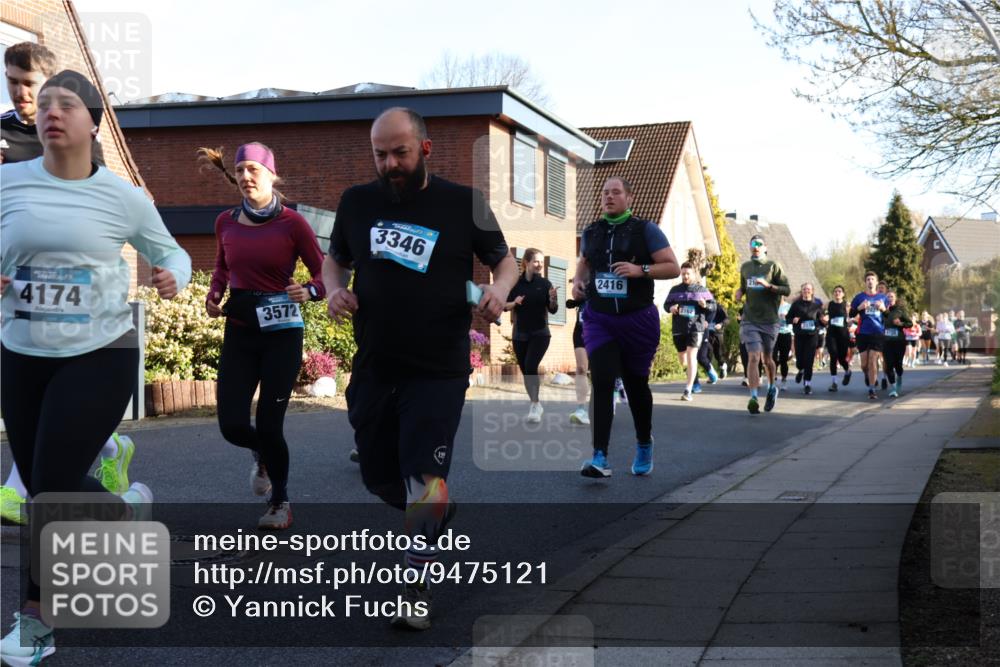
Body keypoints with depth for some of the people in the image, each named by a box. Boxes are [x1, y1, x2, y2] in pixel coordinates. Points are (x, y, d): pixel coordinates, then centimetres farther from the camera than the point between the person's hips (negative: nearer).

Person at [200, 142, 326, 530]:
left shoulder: (291, 223, -7)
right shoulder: (226, 222, 5)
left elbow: (322, 273, -4)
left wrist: (310, 291, -25)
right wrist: (214, 294, 5)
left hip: (281, 331, -4)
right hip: (239, 331, 4)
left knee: (269, 425, -6)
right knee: (232, 426, -3)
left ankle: (280, 502, 20)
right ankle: (263, 455, 36)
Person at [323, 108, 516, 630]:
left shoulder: (462, 203, -4)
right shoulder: (357, 202, 4)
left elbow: (505, 259, 6)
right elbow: (335, 259, 18)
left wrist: (499, 289, -16)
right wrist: (334, 287, -4)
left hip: (438, 372, -4)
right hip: (373, 369, 4)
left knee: (425, 480, -8)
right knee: (378, 477, 14)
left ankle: (416, 592, 5)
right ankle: (436, 518, 44)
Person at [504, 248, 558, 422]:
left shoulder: (545, 283, -5)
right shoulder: (515, 283, -2)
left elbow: (553, 310, -6)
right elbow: (504, 305, 3)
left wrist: (553, 299, -26)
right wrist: (514, 303, -17)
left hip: (540, 334, -3)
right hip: (520, 334, 3)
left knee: (531, 366, -21)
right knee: (525, 371, 8)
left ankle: (535, 406, -19)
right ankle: (535, 406, 23)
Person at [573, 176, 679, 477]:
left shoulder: (645, 230, -3)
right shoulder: (591, 232, 8)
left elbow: (673, 268, -6)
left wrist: (640, 270, -21)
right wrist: (578, 280, 6)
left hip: (638, 320, -2)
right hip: (599, 319, 2)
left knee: (636, 384, 11)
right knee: (602, 383, -13)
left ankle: (644, 445, 35)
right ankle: (600, 458, -17)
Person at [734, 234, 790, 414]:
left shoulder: (773, 266, -2)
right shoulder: (745, 267, 10)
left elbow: (787, 290, -5)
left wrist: (769, 285, -20)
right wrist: (740, 291, 2)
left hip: (769, 320, -1)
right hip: (750, 320, 1)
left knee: (767, 359, 11)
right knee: (753, 357, -14)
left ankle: (772, 388, 39)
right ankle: (753, 398, -22)